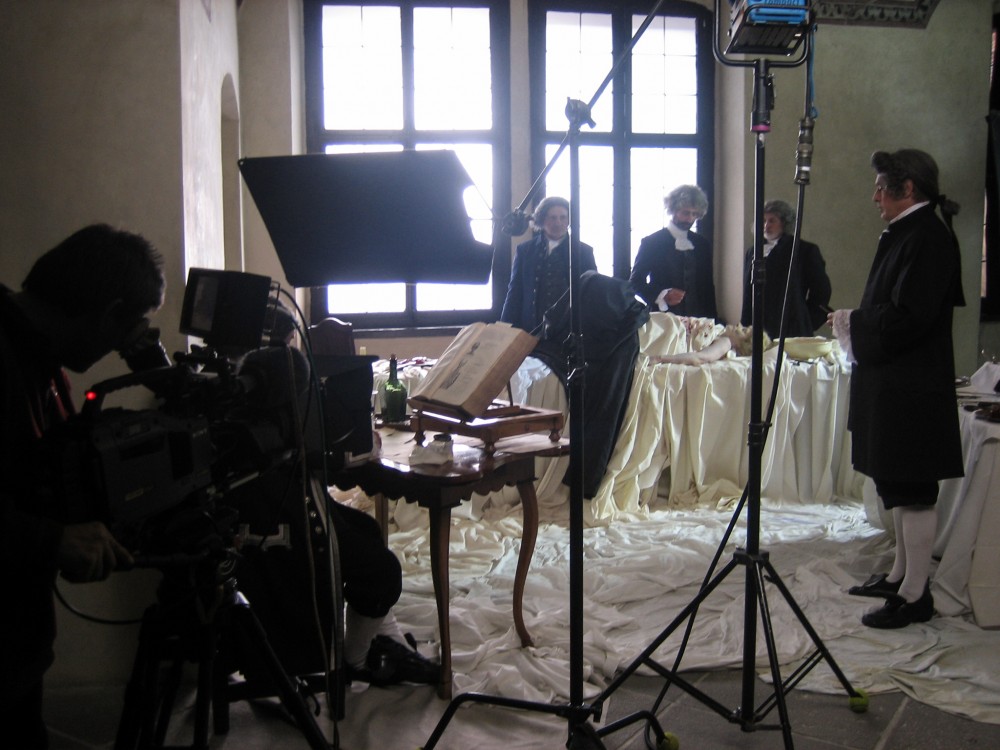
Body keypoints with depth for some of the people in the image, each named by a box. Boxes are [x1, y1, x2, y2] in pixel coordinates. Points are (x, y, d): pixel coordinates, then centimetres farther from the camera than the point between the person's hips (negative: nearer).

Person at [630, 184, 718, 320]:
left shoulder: (702, 244, 13)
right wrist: (662, 296, -19)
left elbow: (708, 286, 16)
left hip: (697, 318, 4)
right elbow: (635, 281, -3)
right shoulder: (651, 242, -1)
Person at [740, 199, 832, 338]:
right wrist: (745, 326, 12)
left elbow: (822, 290, 4)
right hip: (756, 330, 4)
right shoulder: (752, 253, 18)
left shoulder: (805, 250, 3)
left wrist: (807, 325, 2)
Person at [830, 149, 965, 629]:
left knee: (912, 489, -3)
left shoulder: (927, 238, -17)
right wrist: (856, 323, 5)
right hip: (892, 383, 10)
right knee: (896, 485, 17)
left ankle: (915, 594, 5)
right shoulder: (906, 234, 14)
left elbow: (908, 318, -24)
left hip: (913, 388, -10)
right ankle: (901, 574, 29)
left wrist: (852, 322, -12)